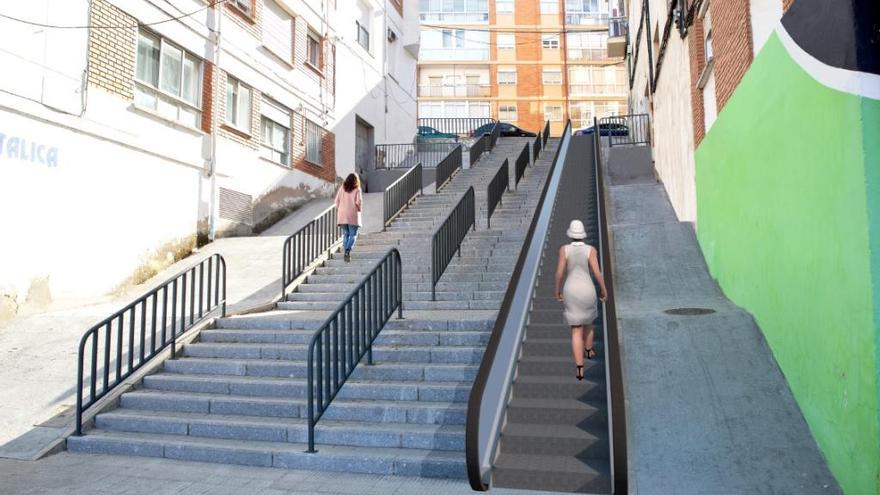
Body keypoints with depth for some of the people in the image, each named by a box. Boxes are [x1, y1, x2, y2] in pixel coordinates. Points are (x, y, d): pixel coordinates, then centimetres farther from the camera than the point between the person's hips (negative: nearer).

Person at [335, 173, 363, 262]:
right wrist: (359, 209, 6)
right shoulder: (357, 189, -6)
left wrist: (339, 209, 15)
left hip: (342, 214, 4)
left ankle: (345, 251, 7)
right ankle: (348, 250, -19)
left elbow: (337, 200, 3)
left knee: (345, 234, 13)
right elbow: (359, 201, -12)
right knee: (353, 234, 1)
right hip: (353, 215, -4)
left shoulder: (342, 188, 5)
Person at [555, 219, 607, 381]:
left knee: (576, 331, 4)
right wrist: (604, 290, 5)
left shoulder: (564, 249, -6)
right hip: (587, 291, 0)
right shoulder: (590, 249, -7)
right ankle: (588, 351, 50)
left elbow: (559, 273, -4)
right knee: (588, 319, 31)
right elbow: (597, 272, -10)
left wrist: (557, 290, 11)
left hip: (570, 292, 0)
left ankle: (580, 369, -5)